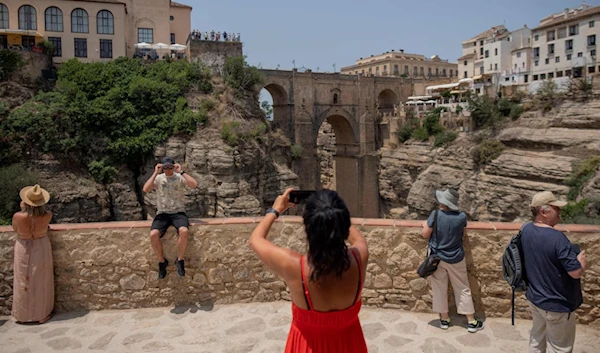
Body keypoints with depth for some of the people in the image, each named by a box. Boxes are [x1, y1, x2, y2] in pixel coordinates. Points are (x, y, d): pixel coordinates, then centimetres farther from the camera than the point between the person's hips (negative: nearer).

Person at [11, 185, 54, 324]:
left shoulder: (18, 216, -25)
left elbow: (15, 229, -1)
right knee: (41, 282, 16)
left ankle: (23, 315, 31)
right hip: (41, 249, 1)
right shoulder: (47, 215, -22)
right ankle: (41, 314, 29)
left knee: (24, 282, 17)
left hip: (24, 250, -1)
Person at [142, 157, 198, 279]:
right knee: (153, 235, -28)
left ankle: (180, 260, -9)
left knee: (184, 231, -34)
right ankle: (162, 262, -2)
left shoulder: (180, 178, 1)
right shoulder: (158, 178, 4)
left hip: (178, 213, -1)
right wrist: (156, 173, -15)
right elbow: (146, 189, -14)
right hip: (162, 213, 1)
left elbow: (194, 185, -18)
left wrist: (181, 172, -18)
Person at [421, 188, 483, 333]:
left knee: (440, 289, 14)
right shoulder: (461, 217, -14)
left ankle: (444, 319, 25)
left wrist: (425, 225, 10)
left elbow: (425, 235, -9)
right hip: (456, 259, 1)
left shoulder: (435, 215, -20)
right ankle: (471, 322, 22)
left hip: (437, 258, -1)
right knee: (463, 289, 14)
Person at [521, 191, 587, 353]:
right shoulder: (557, 237, -30)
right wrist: (581, 261, -5)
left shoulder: (526, 230, -4)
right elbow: (576, 272, -25)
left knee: (537, 337, 25)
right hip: (557, 305, -7)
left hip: (534, 298, 7)